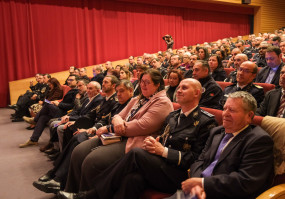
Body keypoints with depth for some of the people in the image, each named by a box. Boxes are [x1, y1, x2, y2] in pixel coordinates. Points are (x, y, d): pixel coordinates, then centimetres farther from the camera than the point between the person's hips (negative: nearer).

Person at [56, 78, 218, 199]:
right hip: (159, 165, 6)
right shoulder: (172, 116, 21)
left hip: (179, 174, -6)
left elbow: (196, 158, -9)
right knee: (133, 178, -28)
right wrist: (153, 142, -1)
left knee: (137, 153, -27)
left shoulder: (206, 121, -2)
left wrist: (163, 151, -15)